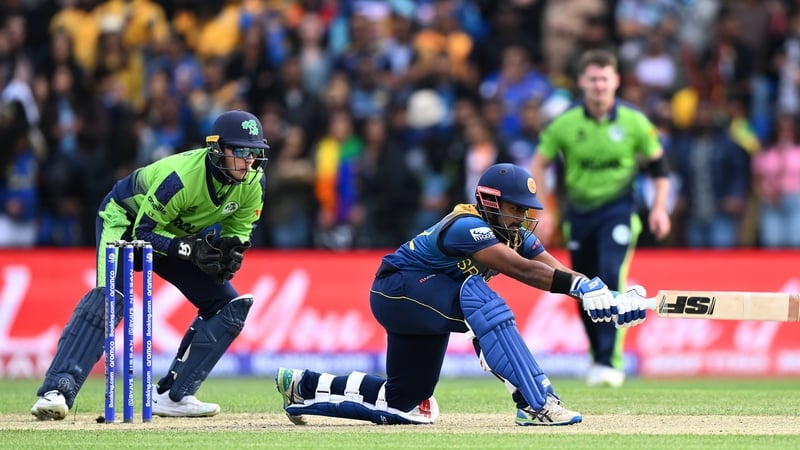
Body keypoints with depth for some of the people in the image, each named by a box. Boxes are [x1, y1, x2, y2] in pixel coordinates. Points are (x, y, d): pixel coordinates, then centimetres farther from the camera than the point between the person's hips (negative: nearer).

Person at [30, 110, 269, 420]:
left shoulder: (252, 181, -19)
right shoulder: (182, 176, -37)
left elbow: (239, 228, -3)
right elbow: (143, 232, -29)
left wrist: (231, 246, -27)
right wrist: (189, 250, -42)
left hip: (180, 236, 7)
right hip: (127, 220, -7)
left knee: (229, 306, -3)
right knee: (109, 297, -32)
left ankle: (174, 396, -1)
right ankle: (56, 392, -40)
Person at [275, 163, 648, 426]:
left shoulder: (516, 235, -3)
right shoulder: (466, 227, -28)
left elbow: (559, 274, -13)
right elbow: (520, 269, -41)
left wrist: (610, 299, -28)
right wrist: (581, 286, -50)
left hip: (428, 306, 9)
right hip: (396, 291, -9)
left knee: (402, 402, 13)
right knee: (477, 296, -35)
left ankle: (303, 386, 31)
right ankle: (536, 404, -42)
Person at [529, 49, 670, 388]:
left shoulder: (633, 121, -7)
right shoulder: (565, 123, -7)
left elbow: (658, 164, 5)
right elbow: (538, 165, 2)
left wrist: (659, 208, -4)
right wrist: (541, 213, -4)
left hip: (618, 208, -2)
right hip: (578, 210, 2)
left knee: (612, 276, -22)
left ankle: (611, 362, -21)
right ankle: (597, 358, 26)